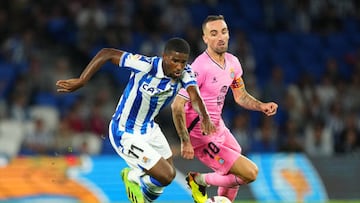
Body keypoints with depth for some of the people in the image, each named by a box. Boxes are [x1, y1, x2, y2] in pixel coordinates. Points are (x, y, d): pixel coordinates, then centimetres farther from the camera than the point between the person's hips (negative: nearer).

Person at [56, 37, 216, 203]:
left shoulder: (185, 73, -14)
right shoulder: (146, 66, -30)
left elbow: (195, 97, -31)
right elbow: (107, 53, -24)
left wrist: (205, 117, -53)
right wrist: (80, 82, -27)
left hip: (148, 129, 7)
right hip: (126, 134, -7)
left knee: (170, 174, 19)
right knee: (165, 177, -11)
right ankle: (133, 177, 20)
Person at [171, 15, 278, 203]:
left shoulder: (232, 62, 2)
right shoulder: (201, 67, -24)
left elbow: (241, 97, 15)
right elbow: (177, 106, -23)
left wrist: (261, 106, -4)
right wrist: (185, 142, -25)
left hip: (219, 128, 9)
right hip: (203, 136, -9)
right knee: (250, 173, -12)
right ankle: (199, 180, 5)